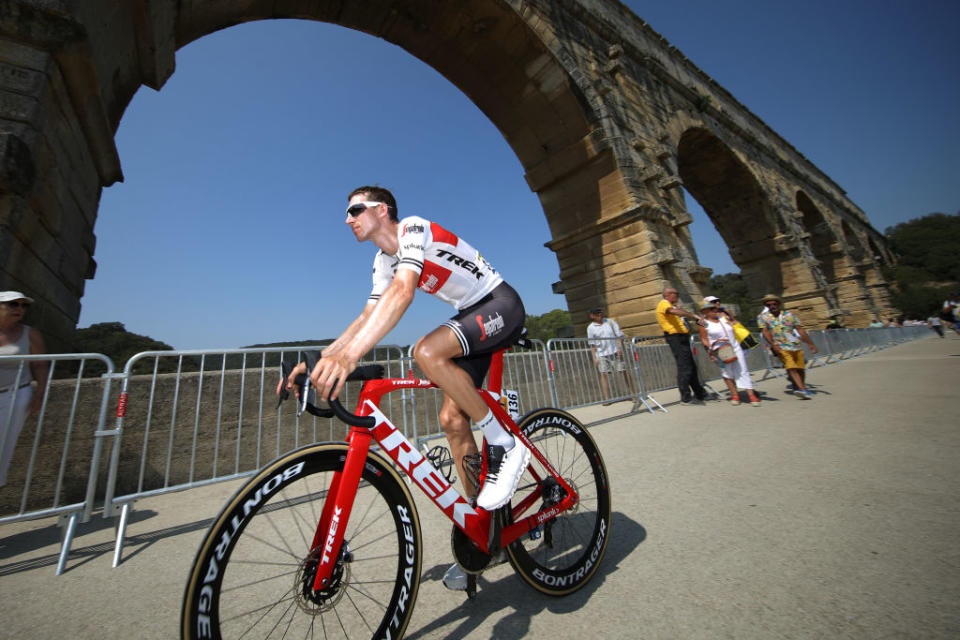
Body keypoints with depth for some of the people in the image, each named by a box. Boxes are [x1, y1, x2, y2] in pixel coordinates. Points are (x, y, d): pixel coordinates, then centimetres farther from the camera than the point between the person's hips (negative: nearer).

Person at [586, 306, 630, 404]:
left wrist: (620, 348, -5)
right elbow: (592, 344, 4)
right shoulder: (590, 327, 4)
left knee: (624, 372, 3)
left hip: (616, 351, 1)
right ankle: (607, 399, -1)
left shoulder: (610, 321, 8)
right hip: (602, 354, -1)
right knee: (603, 374, -6)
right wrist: (595, 357, -2)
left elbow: (619, 335, 7)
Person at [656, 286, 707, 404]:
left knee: (691, 367, 17)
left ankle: (700, 394, 29)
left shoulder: (672, 306, 26)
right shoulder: (664, 304, -7)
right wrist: (694, 316, -36)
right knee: (684, 368, -10)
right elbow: (674, 312, -27)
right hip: (676, 338, -11)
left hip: (682, 338, 11)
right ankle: (686, 398, -4)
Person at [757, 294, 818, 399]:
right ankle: (802, 389, -26)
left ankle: (803, 387, 28)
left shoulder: (789, 315, 10)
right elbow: (765, 332, -8)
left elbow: (800, 330, 10)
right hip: (781, 348, -4)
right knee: (791, 368, -19)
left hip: (796, 347, 4)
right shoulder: (762, 317, 1)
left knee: (801, 369, 8)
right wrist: (773, 345, -20)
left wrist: (810, 343, 7)